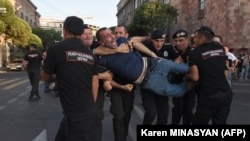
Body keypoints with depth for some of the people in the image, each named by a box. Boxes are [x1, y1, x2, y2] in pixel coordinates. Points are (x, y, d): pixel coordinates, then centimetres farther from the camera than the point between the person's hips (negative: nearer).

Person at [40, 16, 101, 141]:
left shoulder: (56, 49, -9)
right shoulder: (90, 54, 6)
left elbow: (45, 77, 7)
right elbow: (95, 84, 8)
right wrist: (89, 106, 17)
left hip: (77, 117, -7)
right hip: (90, 113, 7)